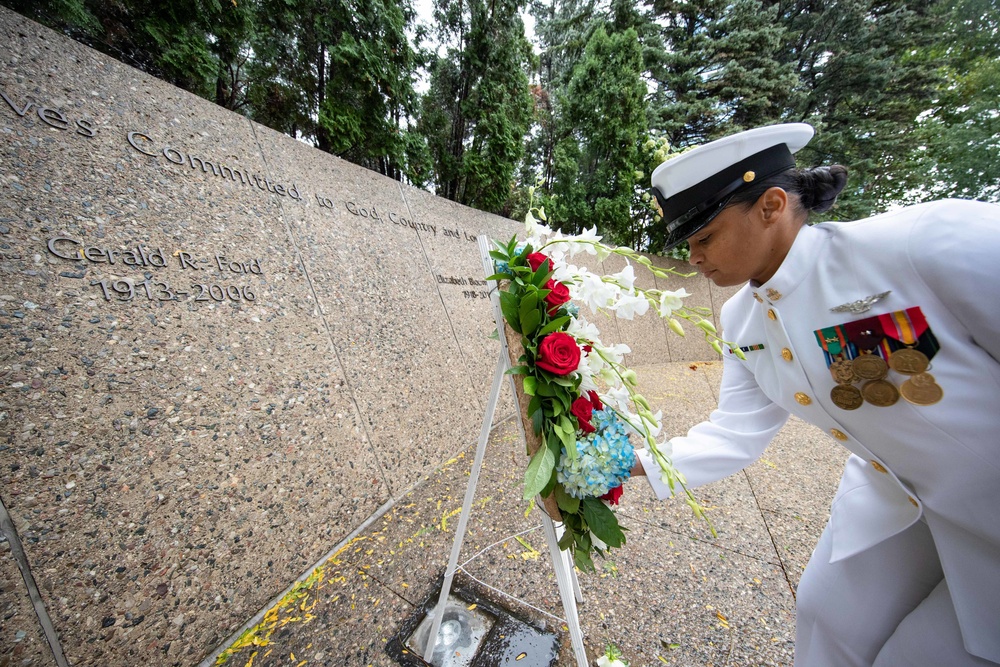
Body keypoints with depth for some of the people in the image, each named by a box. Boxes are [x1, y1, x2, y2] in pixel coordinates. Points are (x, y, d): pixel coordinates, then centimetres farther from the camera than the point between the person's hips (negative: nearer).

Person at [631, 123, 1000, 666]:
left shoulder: (933, 241, -30)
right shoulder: (740, 322, -13)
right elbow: (734, 435, -11)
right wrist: (635, 461, -19)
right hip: (895, 494, 5)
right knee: (826, 617, 17)